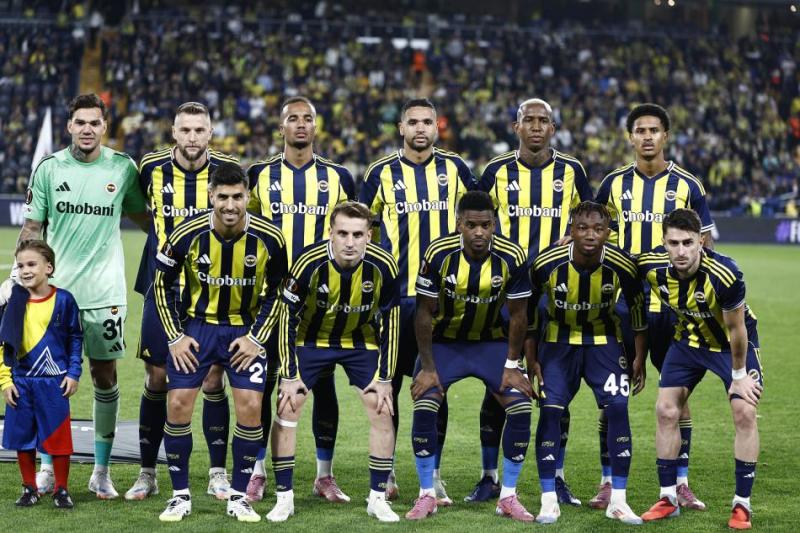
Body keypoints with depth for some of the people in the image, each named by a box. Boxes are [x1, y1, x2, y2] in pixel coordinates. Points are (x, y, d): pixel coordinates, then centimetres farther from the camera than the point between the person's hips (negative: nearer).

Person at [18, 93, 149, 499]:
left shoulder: (122, 168, 1)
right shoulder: (49, 168, 1)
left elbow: (141, 216, 17)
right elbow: (32, 228, 7)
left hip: (104, 292, 0)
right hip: (56, 290, 0)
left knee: (105, 377, 3)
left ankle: (101, 471, 12)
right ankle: (48, 468, 14)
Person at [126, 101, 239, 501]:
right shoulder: (152, 167, -3)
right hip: (163, 288, 1)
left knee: (213, 380, 0)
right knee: (157, 379, 3)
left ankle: (218, 473, 11)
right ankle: (147, 473, 14)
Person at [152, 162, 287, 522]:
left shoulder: (269, 238, -15)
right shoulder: (187, 234, -16)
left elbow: (278, 290, 0)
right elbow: (161, 284, -1)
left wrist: (256, 337, -7)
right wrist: (175, 337, -6)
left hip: (245, 330, 0)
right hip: (197, 325, 0)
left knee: (250, 407, -10)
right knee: (178, 404, -8)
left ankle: (238, 496, 6)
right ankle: (180, 496, 7)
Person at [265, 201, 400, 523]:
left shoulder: (383, 266, -24)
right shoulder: (309, 263, -29)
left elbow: (390, 322, -10)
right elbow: (287, 317, -17)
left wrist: (384, 378, -9)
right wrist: (289, 375, -16)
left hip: (361, 342, 1)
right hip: (311, 339, -1)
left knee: (382, 410, -6)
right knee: (287, 409, -9)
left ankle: (378, 498, 6)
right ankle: (284, 498, 2)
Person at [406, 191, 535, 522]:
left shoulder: (511, 257, -20)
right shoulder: (439, 254, -22)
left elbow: (517, 314, -7)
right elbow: (425, 313, -13)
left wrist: (512, 365, -8)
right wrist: (427, 367, -13)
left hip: (491, 341, 1)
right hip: (444, 341, -1)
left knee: (521, 407, -14)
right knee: (424, 407, -19)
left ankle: (508, 497, 1)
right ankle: (427, 495, -2)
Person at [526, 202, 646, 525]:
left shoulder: (621, 267, -22)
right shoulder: (547, 264, -24)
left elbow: (637, 308, -3)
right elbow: (528, 307, -6)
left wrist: (639, 360, 0)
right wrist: (530, 359, -3)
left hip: (603, 340, 0)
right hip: (558, 339, 0)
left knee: (618, 409, -12)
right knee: (550, 410, -11)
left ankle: (618, 501, -3)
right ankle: (549, 501, -3)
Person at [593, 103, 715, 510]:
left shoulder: (687, 186, 2)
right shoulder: (614, 184, 4)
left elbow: (704, 247, 5)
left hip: (672, 305, -1)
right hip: (622, 305, 1)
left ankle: (681, 483, 11)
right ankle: (608, 481, 11)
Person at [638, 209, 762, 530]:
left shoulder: (725, 275, -36)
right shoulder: (651, 266, -26)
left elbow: (735, 328, -22)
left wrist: (739, 375, -13)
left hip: (732, 342, -4)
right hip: (689, 338, 4)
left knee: (745, 413, -14)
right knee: (666, 411, -2)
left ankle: (742, 504, -3)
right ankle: (668, 498, 10)